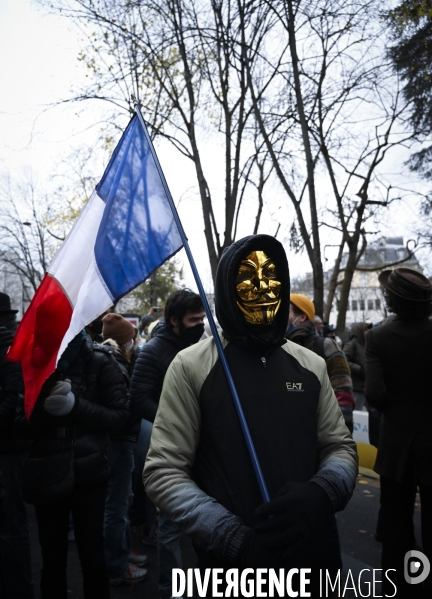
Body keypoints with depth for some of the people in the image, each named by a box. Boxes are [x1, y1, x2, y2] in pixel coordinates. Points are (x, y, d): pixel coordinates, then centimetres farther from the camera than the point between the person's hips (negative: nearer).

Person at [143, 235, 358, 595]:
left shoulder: (311, 365, 1)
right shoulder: (191, 366, -10)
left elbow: (340, 446, 7)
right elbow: (164, 471, -10)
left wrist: (320, 493, -15)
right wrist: (236, 539, -20)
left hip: (315, 554, 4)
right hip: (232, 562, -3)